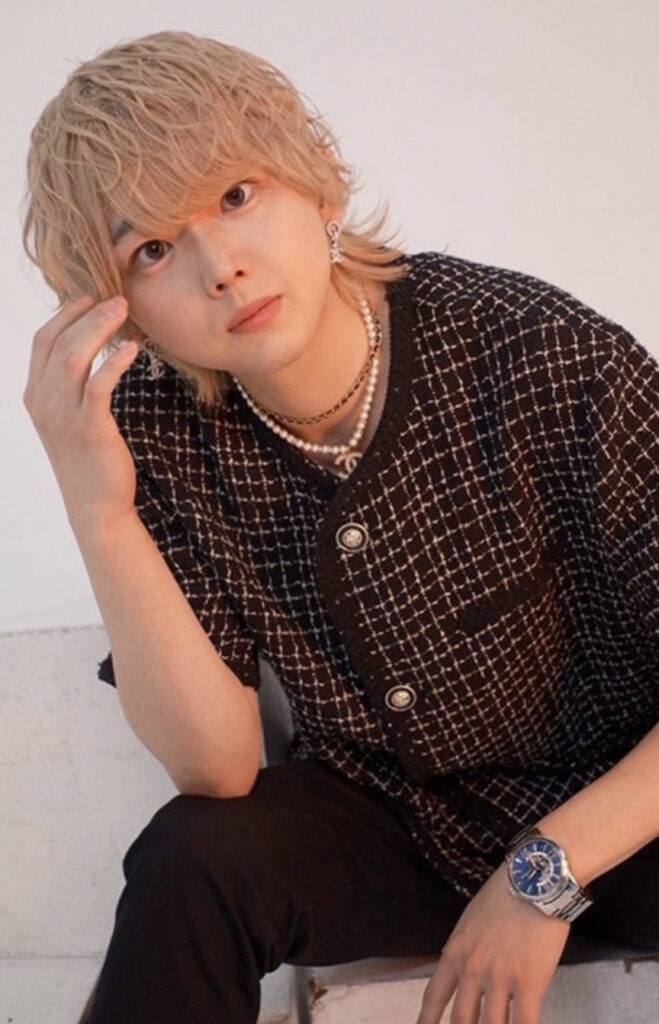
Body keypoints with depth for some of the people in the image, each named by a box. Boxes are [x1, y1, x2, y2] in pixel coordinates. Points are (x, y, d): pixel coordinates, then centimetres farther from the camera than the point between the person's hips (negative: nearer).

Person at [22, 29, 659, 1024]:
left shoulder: (545, 356, -22)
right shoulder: (155, 424, -11)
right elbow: (220, 767, -15)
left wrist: (544, 874, -18)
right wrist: (99, 515, -26)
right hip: (383, 822, 3)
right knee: (194, 863, -25)